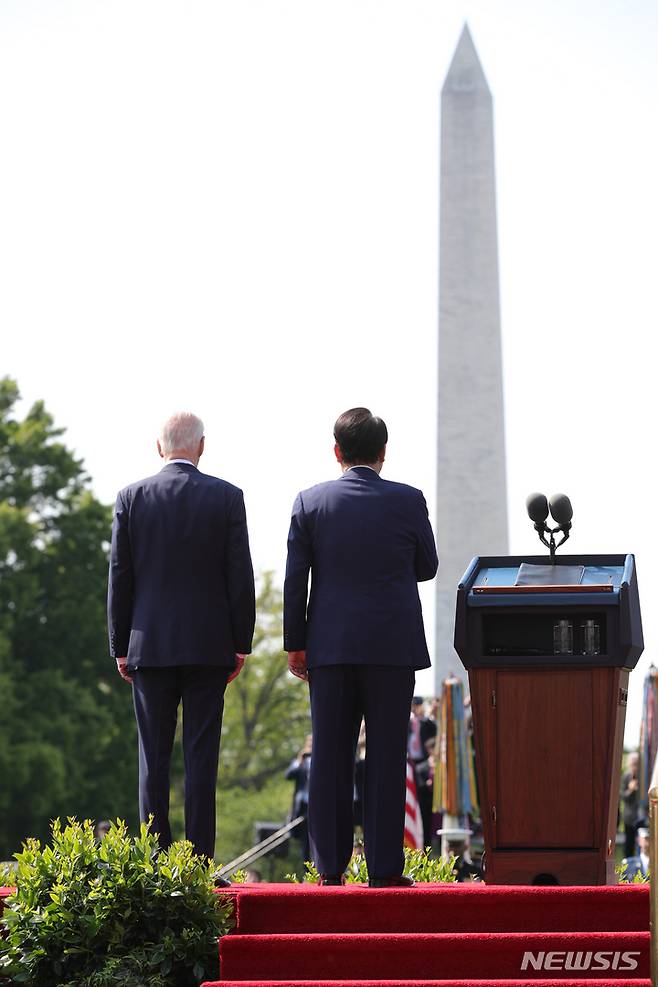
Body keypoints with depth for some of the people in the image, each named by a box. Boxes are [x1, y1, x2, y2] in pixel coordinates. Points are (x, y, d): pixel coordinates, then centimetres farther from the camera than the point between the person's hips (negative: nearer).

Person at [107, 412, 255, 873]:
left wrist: (120, 646, 9)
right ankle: (199, 863, -2)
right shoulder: (227, 497, -1)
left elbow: (120, 577, 3)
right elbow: (240, 575, -2)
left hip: (149, 645, 1)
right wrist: (241, 643, 5)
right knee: (201, 756, 0)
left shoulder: (131, 498, 2)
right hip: (208, 644, -1)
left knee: (153, 758, 4)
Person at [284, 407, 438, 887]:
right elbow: (427, 568, 9)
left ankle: (330, 868, 4)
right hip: (392, 645, -1)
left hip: (330, 646, 1)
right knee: (386, 758, 1)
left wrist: (295, 644, 7)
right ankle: (385, 869, 0)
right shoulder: (408, 501, -2)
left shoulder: (310, 502, 1)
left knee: (331, 758, 5)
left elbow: (295, 580, 1)